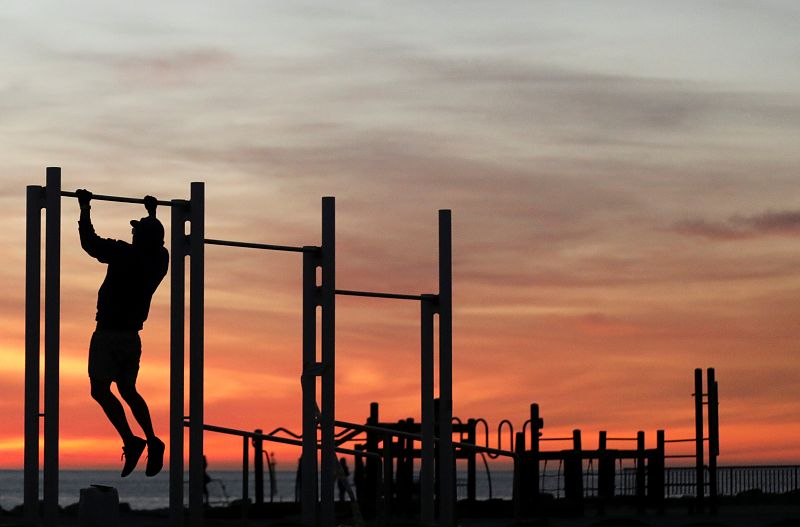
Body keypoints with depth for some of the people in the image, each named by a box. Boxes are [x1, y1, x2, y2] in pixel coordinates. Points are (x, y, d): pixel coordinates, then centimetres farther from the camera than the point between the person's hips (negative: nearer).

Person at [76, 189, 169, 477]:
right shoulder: (160, 259, 3)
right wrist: (152, 213, 39)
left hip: (109, 332, -7)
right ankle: (152, 441, 1)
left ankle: (131, 441, -21)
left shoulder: (124, 254, -15)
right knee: (127, 390, 17)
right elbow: (153, 242, 27)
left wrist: (85, 208, 4)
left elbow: (89, 242, -7)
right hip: (132, 334, 7)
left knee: (100, 389, -7)